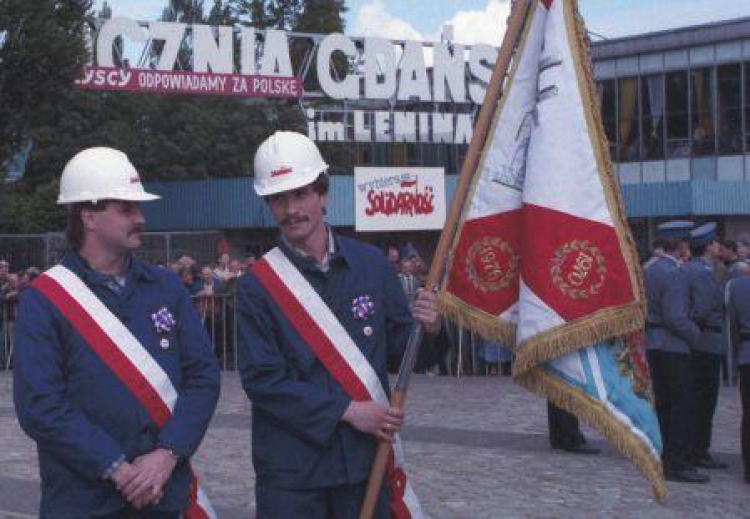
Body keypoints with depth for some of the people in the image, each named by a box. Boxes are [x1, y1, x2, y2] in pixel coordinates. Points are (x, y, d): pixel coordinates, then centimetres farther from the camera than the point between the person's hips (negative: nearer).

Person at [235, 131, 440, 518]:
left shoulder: (371, 264, 5)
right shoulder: (256, 286, -5)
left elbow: (399, 346, 11)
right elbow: (261, 379, -11)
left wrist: (427, 329, -11)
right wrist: (346, 410, -16)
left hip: (366, 460, 3)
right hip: (290, 470, -2)